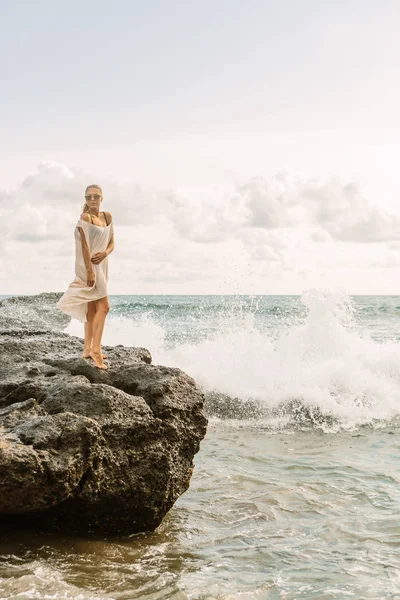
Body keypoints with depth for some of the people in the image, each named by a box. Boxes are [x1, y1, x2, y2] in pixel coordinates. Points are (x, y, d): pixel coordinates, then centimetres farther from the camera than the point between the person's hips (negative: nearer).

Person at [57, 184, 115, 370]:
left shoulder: (107, 217, 10)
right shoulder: (85, 217, -13)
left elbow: (111, 243, 11)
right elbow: (85, 245, -18)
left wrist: (105, 253, -12)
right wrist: (90, 271, -23)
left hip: (101, 265, 8)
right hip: (88, 266, -8)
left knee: (92, 307, 12)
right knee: (103, 306, -14)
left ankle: (88, 349, 18)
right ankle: (96, 351, -15)